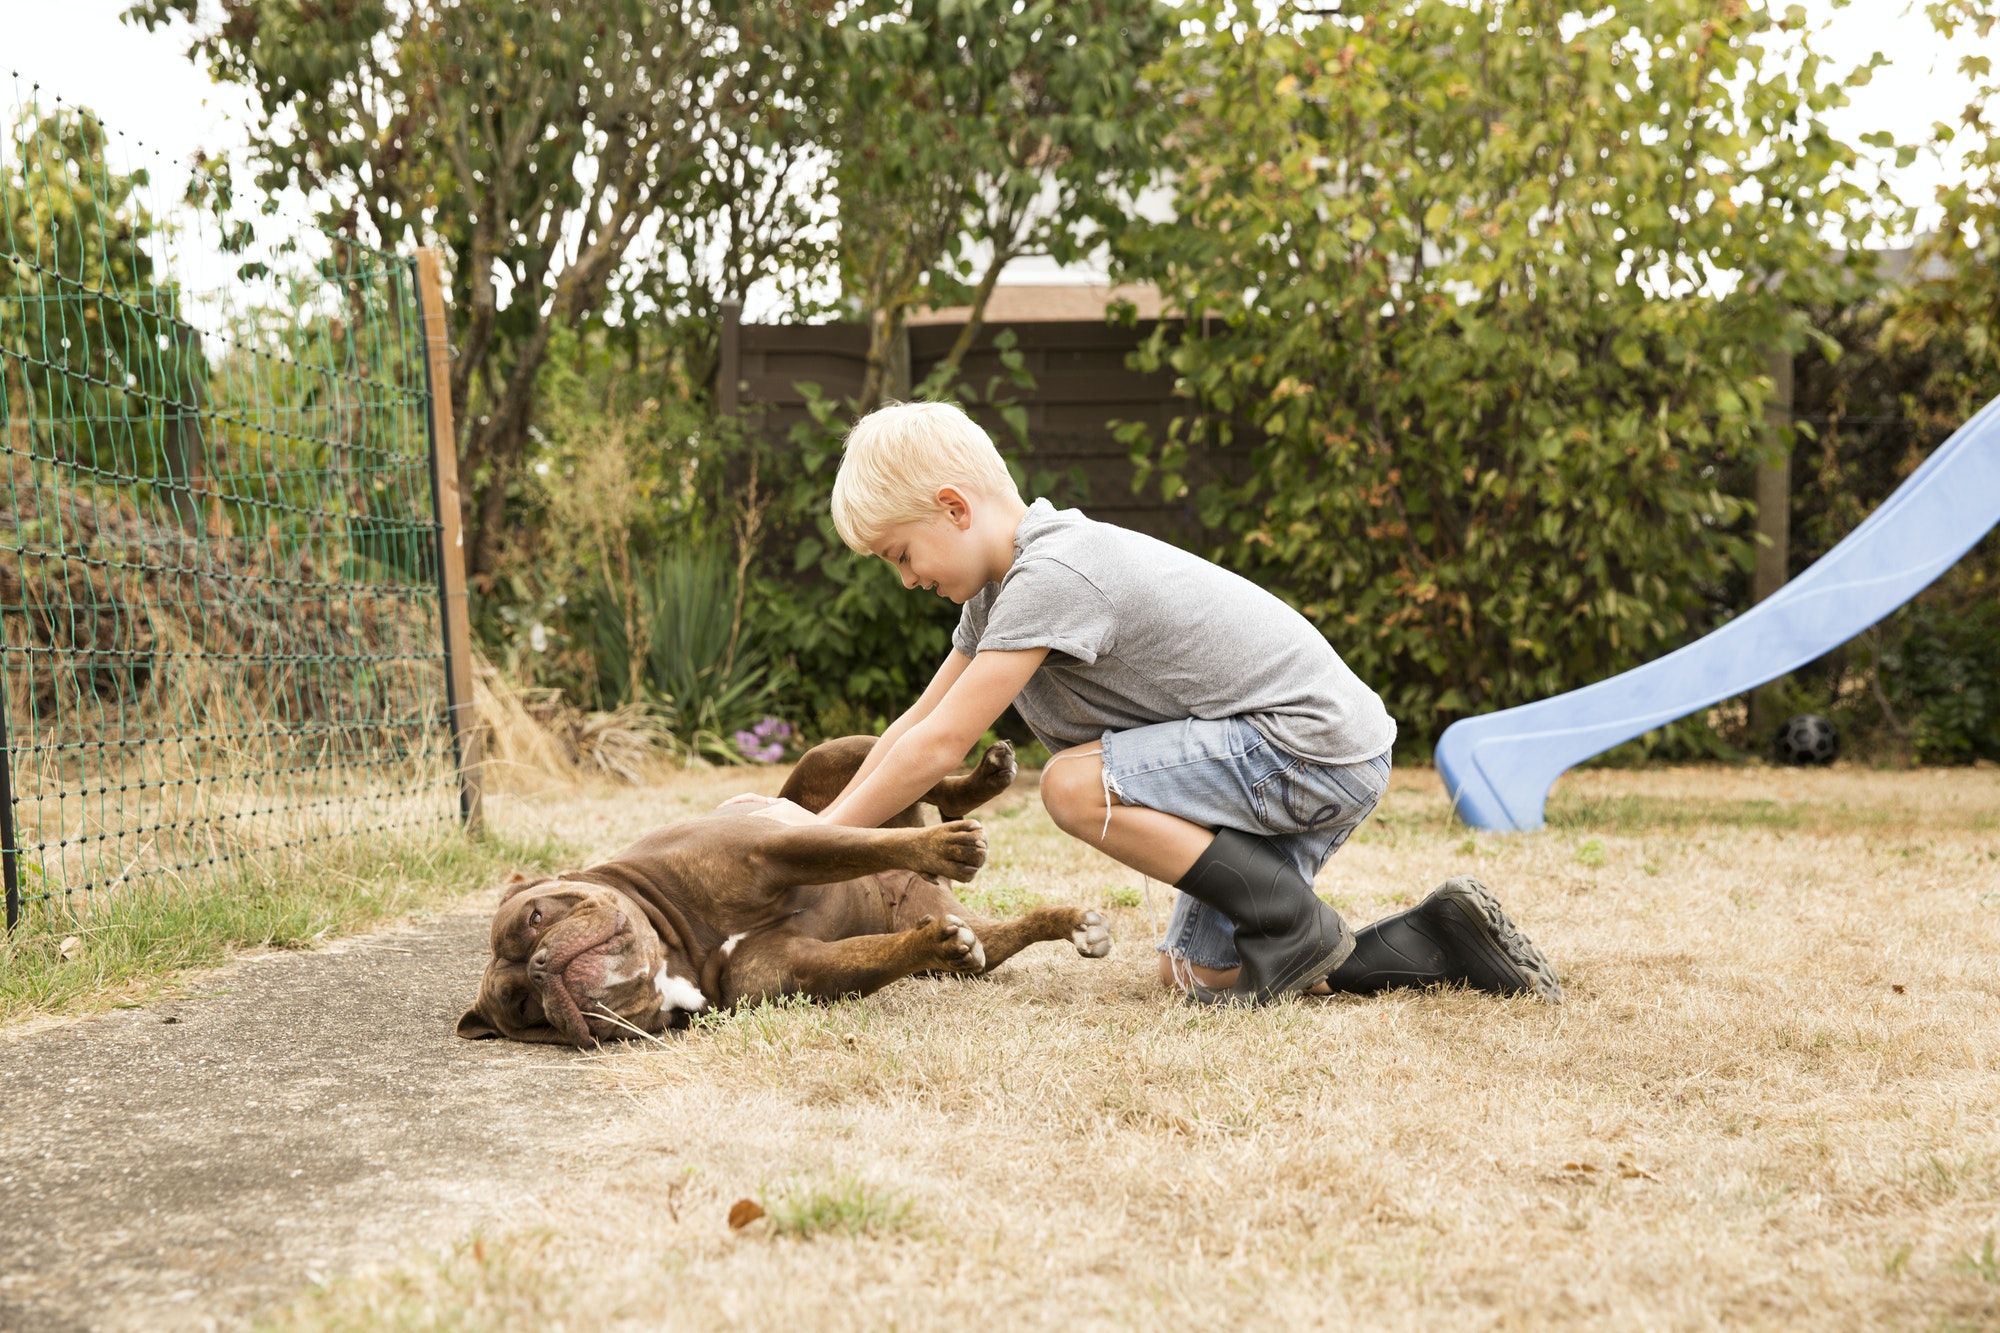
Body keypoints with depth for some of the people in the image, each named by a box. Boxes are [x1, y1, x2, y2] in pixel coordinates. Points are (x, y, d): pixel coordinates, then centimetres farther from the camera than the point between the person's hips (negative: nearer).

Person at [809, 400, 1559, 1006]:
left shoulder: (1049, 577, -22)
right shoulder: (1002, 584, 9)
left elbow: (940, 747, -22)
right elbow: (918, 722, 15)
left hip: (1315, 746, -11)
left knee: (1074, 784, -21)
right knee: (1194, 974, 11)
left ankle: (1293, 924, -10)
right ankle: (1440, 939, 12)